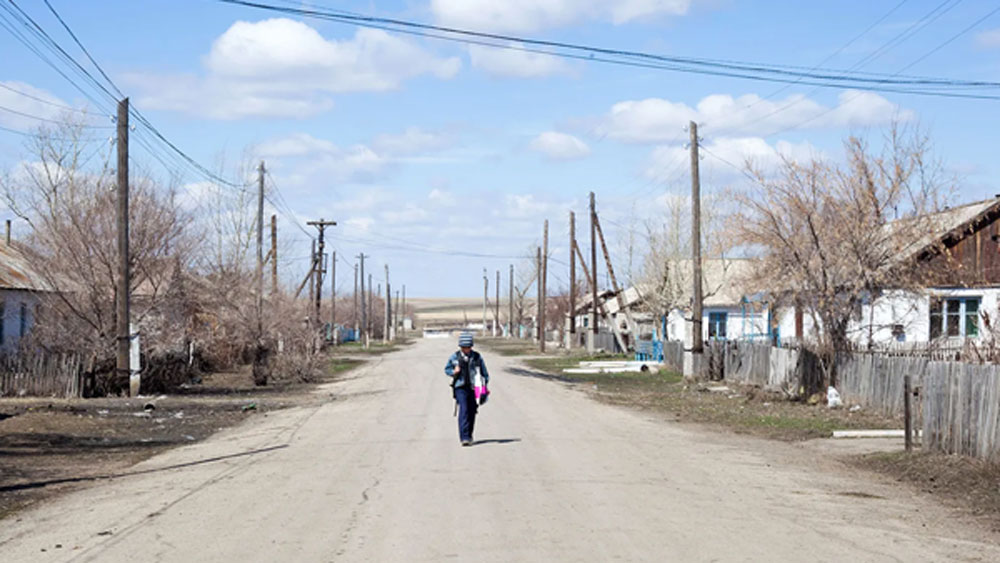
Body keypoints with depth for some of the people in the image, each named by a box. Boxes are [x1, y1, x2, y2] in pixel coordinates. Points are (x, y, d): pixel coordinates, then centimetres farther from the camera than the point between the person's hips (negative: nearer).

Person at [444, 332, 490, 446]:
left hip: (474, 388, 2)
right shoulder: (454, 357, 3)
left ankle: (469, 436, 25)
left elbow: (484, 372, 11)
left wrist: (484, 386, 3)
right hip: (460, 387, -2)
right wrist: (454, 372, -7)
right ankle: (464, 437, -19)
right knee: (463, 410, -15)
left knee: (472, 412, 7)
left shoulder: (477, 357, 4)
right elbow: (447, 369, 14)